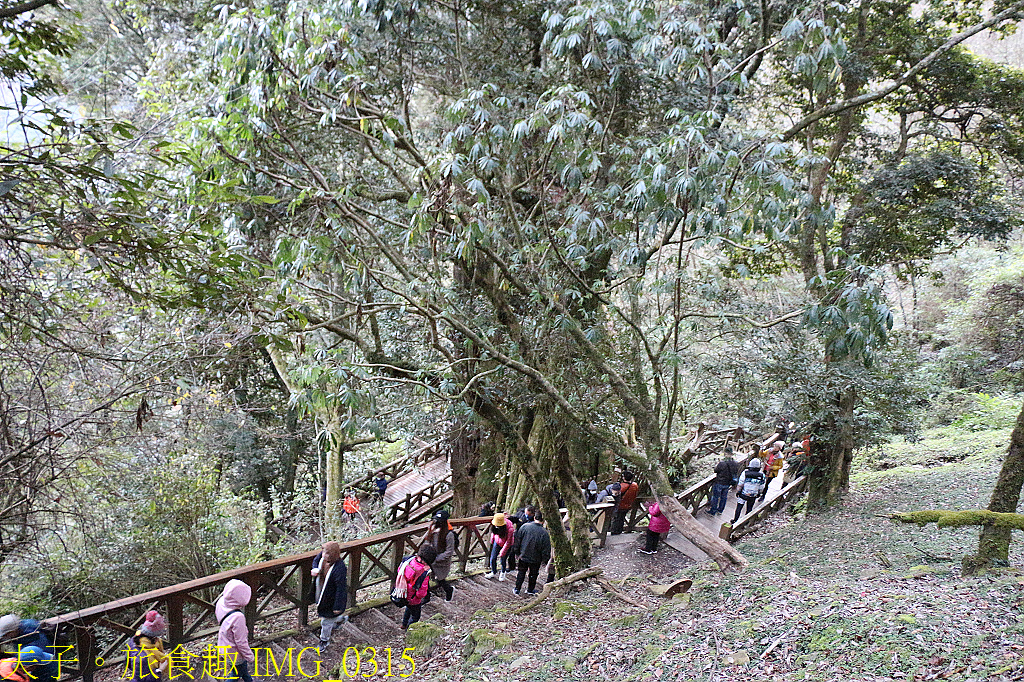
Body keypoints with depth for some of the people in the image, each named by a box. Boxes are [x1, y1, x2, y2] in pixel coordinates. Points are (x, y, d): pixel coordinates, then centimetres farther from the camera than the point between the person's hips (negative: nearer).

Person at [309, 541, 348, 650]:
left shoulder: (340, 568, -37)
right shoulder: (322, 557, -16)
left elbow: (341, 588, -28)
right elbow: (316, 560, 9)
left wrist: (338, 606, -20)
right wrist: (315, 569, -15)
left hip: (331, 599, -7)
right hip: (321, 594, 7)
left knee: (326, 622, 14)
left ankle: (324, 641, 41)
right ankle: (339, 618, 59)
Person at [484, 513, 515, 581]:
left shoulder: (510, 529, -35)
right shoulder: (495, 525, -21)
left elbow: (508, 543, -24)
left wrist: (502, 553, -19)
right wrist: (492, 541, 16)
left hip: (506, 545, -4)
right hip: (497, 543, 4)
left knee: (503, 560, 2)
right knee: (493, 559, 4)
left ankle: (502, 573, 33)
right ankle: (494, 572, 31)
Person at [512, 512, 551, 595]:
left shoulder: (525, 526, -13)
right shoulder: (544, 532, -20)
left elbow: (517, 541, -3)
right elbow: (546, 548, -13)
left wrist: (517, 553, 9)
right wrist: (544, 559, 3)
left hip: (523, 556, 2)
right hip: (536, 559, -2)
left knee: (521, 572, 19)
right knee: (533, 574, 19)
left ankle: (517, 589, 24)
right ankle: (530, 590, 32)